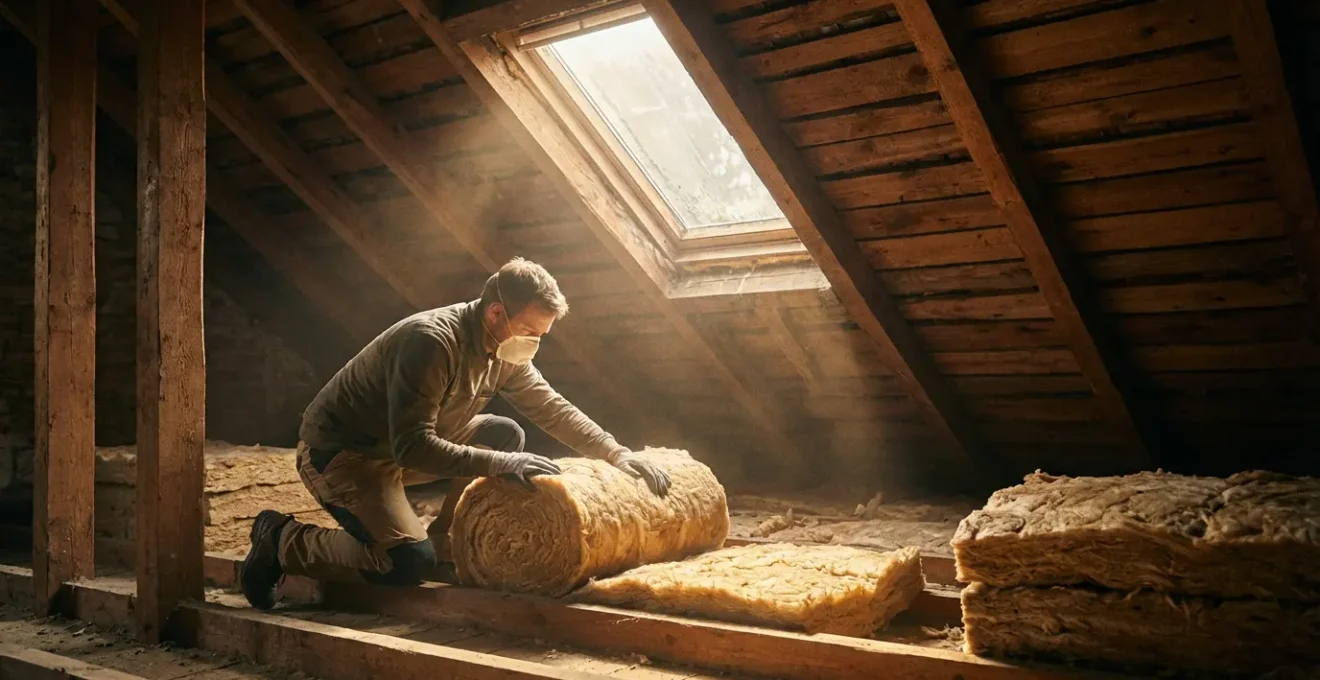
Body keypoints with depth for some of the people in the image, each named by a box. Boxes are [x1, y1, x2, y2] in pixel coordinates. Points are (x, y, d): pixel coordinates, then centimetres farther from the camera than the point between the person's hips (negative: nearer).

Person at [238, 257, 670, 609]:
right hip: (336, 451, -9)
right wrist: (500, 465, -35)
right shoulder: (431, 341, -29)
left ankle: (448, 538, 7)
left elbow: (552, 408, 9)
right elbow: (411, 447, -33)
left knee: (505, 435, 1)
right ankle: (284, 540, -5)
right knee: (410, 562, -25)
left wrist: (617, 454, 1)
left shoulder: (504, 353, -2)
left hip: (399, 448, 9)